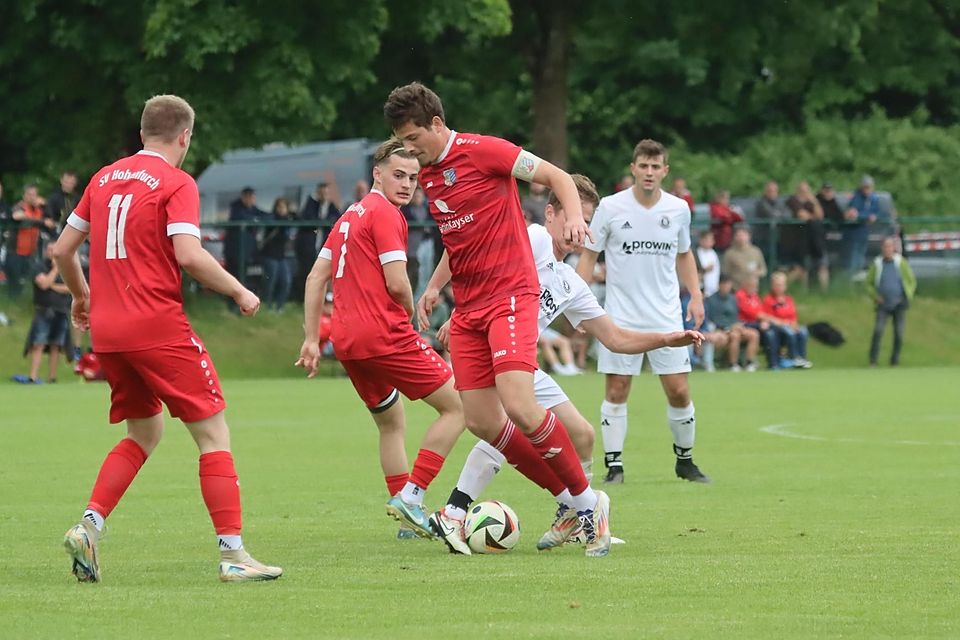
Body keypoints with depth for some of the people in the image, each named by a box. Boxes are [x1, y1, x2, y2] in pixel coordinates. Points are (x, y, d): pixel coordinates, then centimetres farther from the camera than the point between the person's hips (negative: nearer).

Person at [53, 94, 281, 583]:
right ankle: (233, 555, -6)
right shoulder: (176, 183, -6)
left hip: (106, 330, 7)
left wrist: (81, 296, 32)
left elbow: (62, 249, 15)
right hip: (159, 328, -7)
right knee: (214, 434, 0)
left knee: (145, 432, 22)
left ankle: (90, 525, 5)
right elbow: (188, 254, -19)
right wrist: (238, 291, -5)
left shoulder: (105, 178, 12)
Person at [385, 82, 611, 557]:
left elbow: (557, 177, -5)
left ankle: (587, 502, -5)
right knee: (481, 422, 0)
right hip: (468, 307, 8)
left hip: (510, 295, -8)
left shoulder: (483, 151, -9)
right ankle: (574, 503, 11)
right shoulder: (427, 175, 15)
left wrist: (574, 216, -24)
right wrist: (434, 286, 15)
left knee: (519, 407, -22)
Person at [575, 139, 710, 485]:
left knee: (679, 392, -1)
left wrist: (695, 294, 8)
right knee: (616, 391, -3)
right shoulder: (610, 207, -4)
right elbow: (589, 254, 3)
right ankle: (614, 464, 5)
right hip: (620, 316, -2)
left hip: (667, 317, 2)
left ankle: (685, 460, 17)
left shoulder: (679, 209, 4)